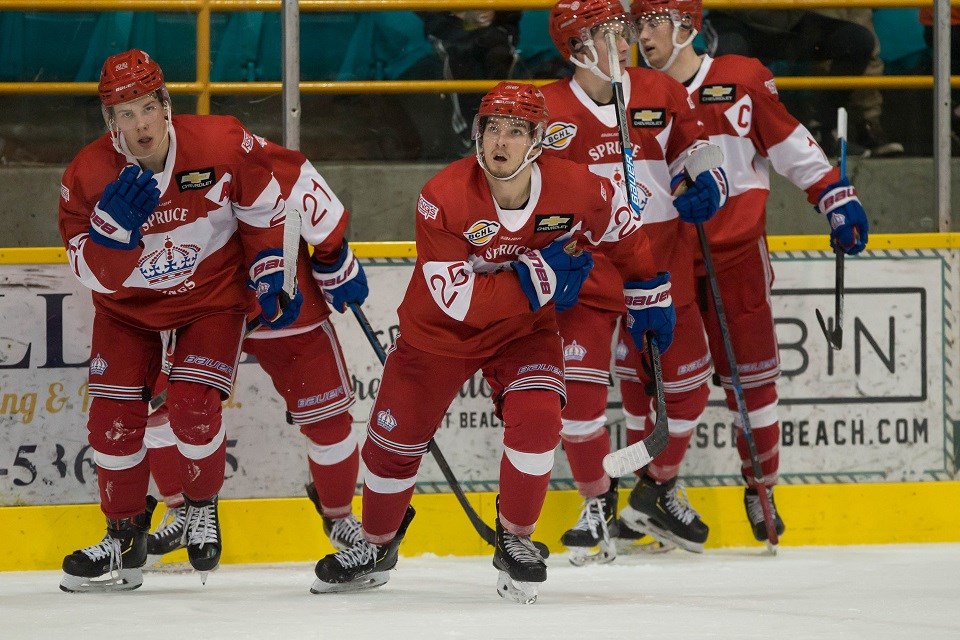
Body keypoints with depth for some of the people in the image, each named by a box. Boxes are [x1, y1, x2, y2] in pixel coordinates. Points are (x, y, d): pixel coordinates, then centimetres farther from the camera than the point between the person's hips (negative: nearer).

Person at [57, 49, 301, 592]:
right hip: (130, 305, 2)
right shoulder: (88, 175, -20)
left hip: (212, 293, -2)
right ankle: (126, 537, 12)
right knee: (114, 417, -5)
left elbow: (264, 211, -4)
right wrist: (115, 223, -39)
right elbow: (99, 276, -21)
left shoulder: (223, 144, -22)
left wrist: (271, 280, -5)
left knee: (194, 407, -17)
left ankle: (203, 507, 11)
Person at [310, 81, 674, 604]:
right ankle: (376, 547, 33)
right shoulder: (444, 198, -30)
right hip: (439, 330, -1)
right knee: (395, 437, 7)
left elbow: (625, 233, 1)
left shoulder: (575, 189, -22)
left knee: (536, 418, -23)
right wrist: (538, 275, -34)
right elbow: (457, 299, -32)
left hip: (524, 329, 1)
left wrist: (650, 296, 9)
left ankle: (515, 540, -2)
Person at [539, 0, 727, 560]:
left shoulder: (662, 93, 1)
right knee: (579, 386, -14)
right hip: (585, 270, -3)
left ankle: (661, 492, 31)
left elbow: (693, 144, 14)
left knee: (686, 381, 8)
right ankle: (599, 505, 5)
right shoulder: (547, 110, -5)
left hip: (662, 264, 3)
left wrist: (705, 185, -7)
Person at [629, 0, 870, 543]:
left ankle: (762, 488, 18)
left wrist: (837, 197, -3)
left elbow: (790, 143, 2)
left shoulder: (743, 80, -4)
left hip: (737, 254, -1)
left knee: (751, 373, 3)